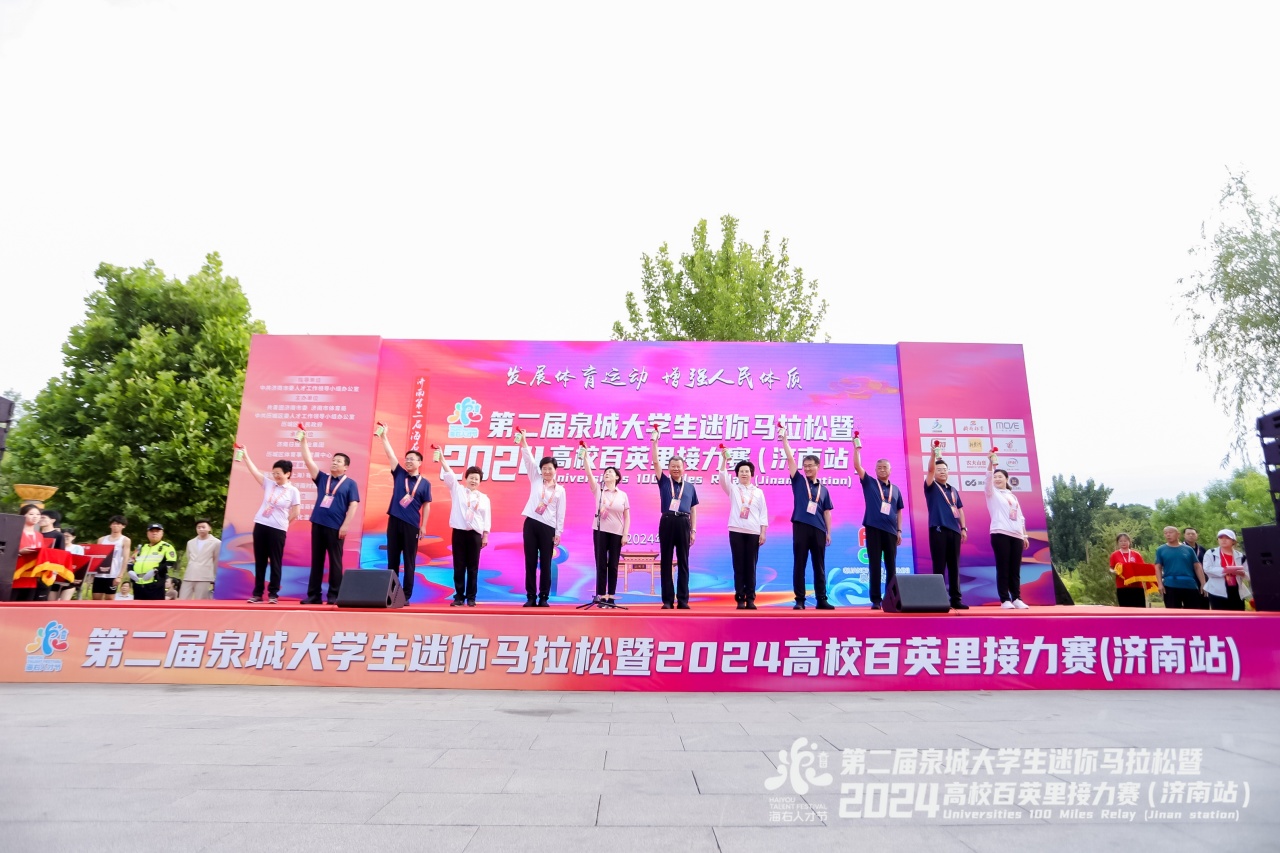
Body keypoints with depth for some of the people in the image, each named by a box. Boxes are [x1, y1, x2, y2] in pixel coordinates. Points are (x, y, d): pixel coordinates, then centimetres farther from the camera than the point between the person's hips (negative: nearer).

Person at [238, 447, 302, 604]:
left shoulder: (293, 491, -4)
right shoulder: (268, 484, 7)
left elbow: (296, 513, -2)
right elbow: (254, 470, 5)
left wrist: (282, 523, 4)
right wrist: (245, 455, 1)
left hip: (278, 530, -4)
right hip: (260, 526, 4)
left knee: (275, 562, 1)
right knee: (259, 561, 8)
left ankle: (273, 594, 8)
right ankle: (257, 593, 15)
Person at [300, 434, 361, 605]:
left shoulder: (350, 483, 2)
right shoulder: (322, 478, 12)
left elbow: (353, 505, -5)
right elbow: (308, 461, 6)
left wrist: (345, 525, -13)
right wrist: (304, 441, -1)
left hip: (336, 527, -4)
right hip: (318, 524, 4)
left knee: (335, 561, 2)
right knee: (316, 561, 9)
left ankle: (334, 595, 8)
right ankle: (313, 594, 15)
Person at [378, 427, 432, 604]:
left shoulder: (425, 483, 1)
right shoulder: (399, 474, 7)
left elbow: (426, 506, 1)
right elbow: (390, 454, 1)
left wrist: (423, 526, -4)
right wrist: (384, 436, -6)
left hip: (412, 525, -2)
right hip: (394, 521, 2)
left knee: (409, 561, 2)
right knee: (392, 558, 7)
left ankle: (406, 595, 8)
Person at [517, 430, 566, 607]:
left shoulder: (560, 490, 7)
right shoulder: (535, 480, 9)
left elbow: (560, 513, 6)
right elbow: (529, 460, -2)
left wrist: (558, 533, 0)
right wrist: (523, 441, -12)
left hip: (548, 527, -1)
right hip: (531, 524, 1)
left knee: (545, 564, 2)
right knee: (530, 562, 2)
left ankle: (543, 597, 9)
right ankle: (531, 597, 8)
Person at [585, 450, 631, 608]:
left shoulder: (623, 495, 5)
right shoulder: (598, 490, 4)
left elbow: (627, 517, 4)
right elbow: (589, 473, -8)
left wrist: (625, 534, -5)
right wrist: (585, 457, -16)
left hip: (616, 533, 1)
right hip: (600, 531, -1)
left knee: (613, 565, 4)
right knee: (601, 564, -1)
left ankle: (611, 597, 10)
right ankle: (601, 596, 3)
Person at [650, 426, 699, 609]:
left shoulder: (690, 487, 12)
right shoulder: (664, 482, 8)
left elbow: (693, 510, 13)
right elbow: (655, 462, -1)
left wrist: (693, 530, 6)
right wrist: (654, 442, -6)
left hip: (684, 523, 1)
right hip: (667, 522, -1)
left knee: (683, 562, 4)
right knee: (666, 562, 2)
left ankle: (682, 599, 9)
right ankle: (667, 599, 7)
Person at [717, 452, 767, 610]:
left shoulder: (758, 492, 10)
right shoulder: (733, 489, 9)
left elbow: (763, 514, 8)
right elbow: (723, 477, -9)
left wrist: (763, 533, 0)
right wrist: (724, 459, -22)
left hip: (753, 533, 1)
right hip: (736, 531, -1)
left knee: (751, 566, 1)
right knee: (739, 566, -1)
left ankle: (750, 599, 7)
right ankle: (740, 599, 3)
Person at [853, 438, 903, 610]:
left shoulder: (895, 489, 13)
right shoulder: (869, 483, 5)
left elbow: (899, 511, 16)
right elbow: (857, 466, -7)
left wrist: (899, 530, 8)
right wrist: (857, 447, -14)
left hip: (891, 531, 3)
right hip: (873, 528, -3)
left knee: (891, 565, 5)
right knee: (875, 565, -1)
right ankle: (875, 600, 2)